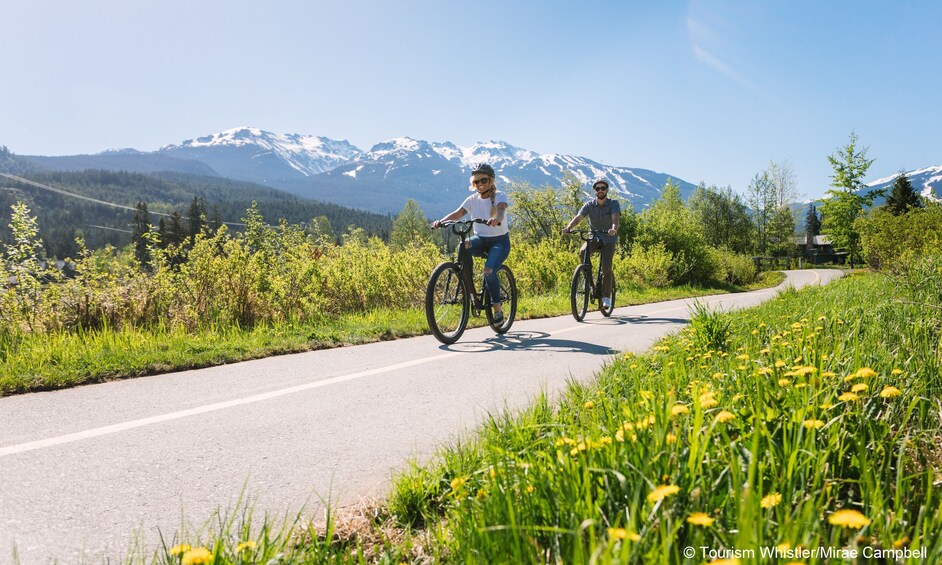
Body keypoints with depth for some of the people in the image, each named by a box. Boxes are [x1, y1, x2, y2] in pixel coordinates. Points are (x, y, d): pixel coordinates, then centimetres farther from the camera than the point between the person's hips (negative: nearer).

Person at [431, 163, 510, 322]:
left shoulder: (499, 196, -8)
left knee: (489, 271, -28)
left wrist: (496, 218, -56)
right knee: (464, 246, -33)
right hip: (480, 239, 3)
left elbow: (501, 209, -31)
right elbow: (458, 213, -14)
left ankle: (498, 309, -7)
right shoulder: (472, 200, 2)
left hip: (500, 241, -3)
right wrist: (441, 221, -34)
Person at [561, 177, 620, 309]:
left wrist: (614, 228, -53)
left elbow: (615, 217, -30)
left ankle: (606, 296, -3)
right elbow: (578, 217, -20)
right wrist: (568, 228, -41)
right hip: (594, 237, 2)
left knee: (606, 267, -19)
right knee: (582, 252, -30)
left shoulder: (613, 203, -11)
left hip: (609, 239, -2)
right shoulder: (589, 205, -6)